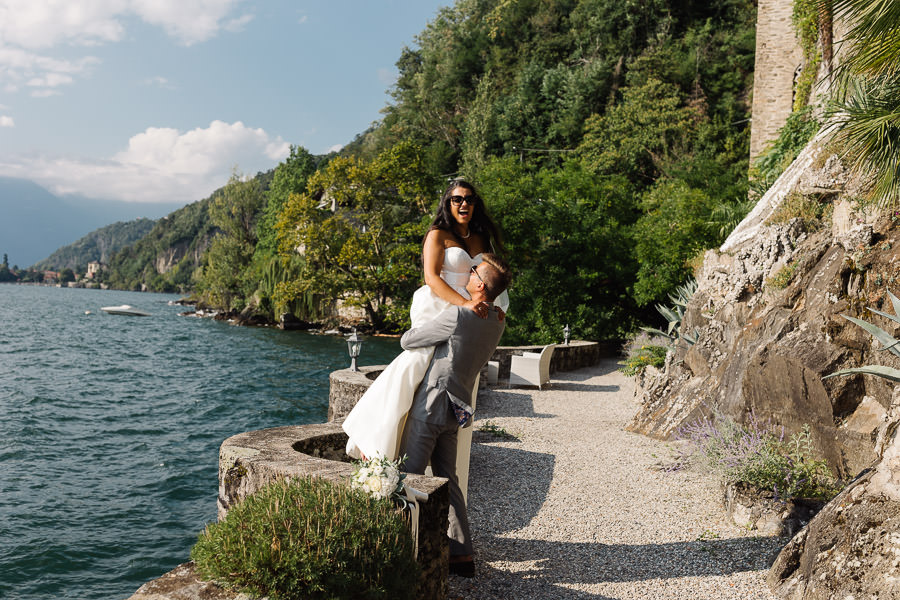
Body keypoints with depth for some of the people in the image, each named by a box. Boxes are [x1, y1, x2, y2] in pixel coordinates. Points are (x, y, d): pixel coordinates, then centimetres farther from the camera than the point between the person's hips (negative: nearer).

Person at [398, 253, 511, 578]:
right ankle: (462, 555, 14)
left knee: (408, 475, 2)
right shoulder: (498, 323, 6)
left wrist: (409, 333, 14)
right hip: (455, 409, 8)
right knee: (447, 480, 13)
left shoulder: (458, 315, -19)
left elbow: (408, 341, -10)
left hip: (431, 404, -8)